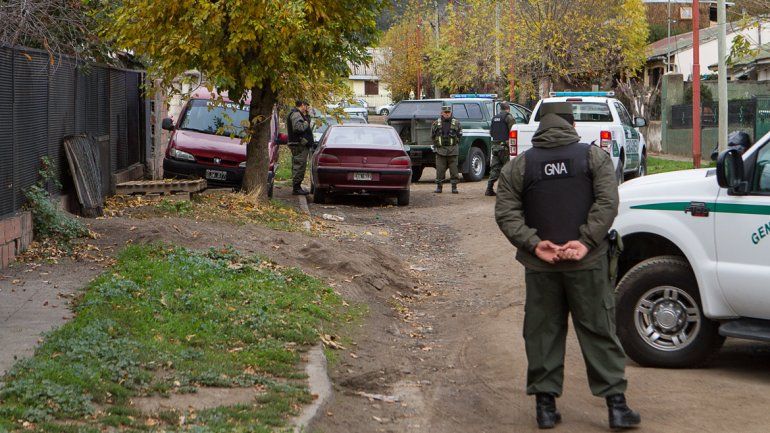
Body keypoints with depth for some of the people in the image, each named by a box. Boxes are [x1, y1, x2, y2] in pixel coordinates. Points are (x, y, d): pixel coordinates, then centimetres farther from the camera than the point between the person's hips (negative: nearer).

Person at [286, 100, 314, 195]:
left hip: (301, 145, 11)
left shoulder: (299, 114, 22)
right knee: (299, 166, -11)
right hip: (299, 145, -11)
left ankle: (296, 187, 19)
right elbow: (298, 127, -26)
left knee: (297, 166, 14)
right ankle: (296, 188, -11)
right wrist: (306, 123, -11)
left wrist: (307, 115, 14)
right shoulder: (295, 114, -13)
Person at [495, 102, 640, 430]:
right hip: (587, 264, -1)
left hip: (540, 266, 1)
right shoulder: (594, 157, 1)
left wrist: (534, 244, -9)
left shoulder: (519, 166, 5)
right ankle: (616, 404, 5)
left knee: (542, 333, 9)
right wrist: (586, 242, -13)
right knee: (599, 332, 5)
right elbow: (607, 203, -10)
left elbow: (506, 213, -3)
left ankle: (545, 404, 10)